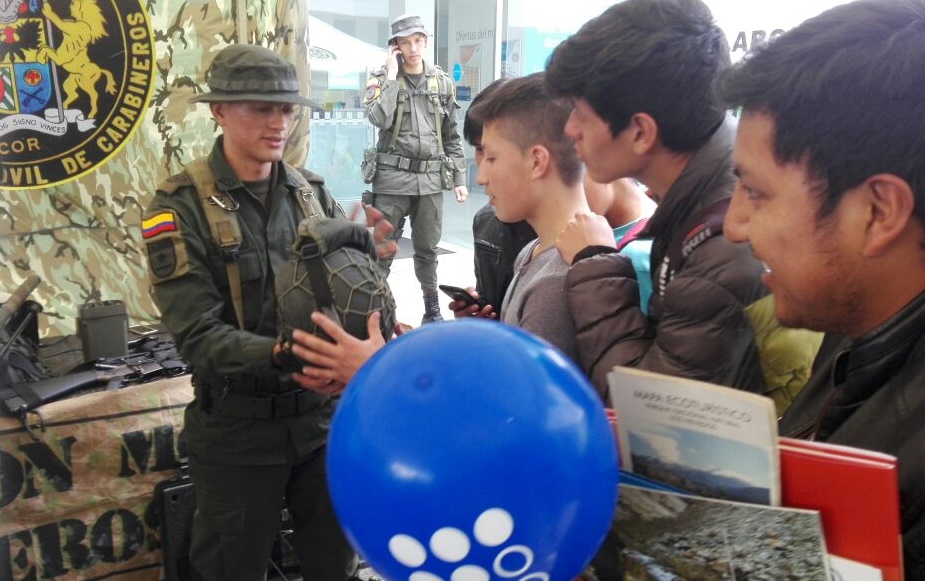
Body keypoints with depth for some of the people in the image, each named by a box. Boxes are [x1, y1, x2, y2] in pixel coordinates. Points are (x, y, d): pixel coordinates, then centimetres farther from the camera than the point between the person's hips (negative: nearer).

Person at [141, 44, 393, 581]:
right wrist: (280, 355, -35)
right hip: (237, 426, -3)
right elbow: (197, 334, -18)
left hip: (323, 413, 4)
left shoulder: (312, 193, 3)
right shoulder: (182, 207, -10)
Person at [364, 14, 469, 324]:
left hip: (431, 179, 2)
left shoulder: (442, 82, 9)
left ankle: (432, 309, 23)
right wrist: (392, 76, -12)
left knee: (427, 249, 11)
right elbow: (379, 119, -17)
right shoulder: (382, 79, 1)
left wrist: (459, 178, 9)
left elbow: (452, 136, 12)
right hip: (392, 177, -2)